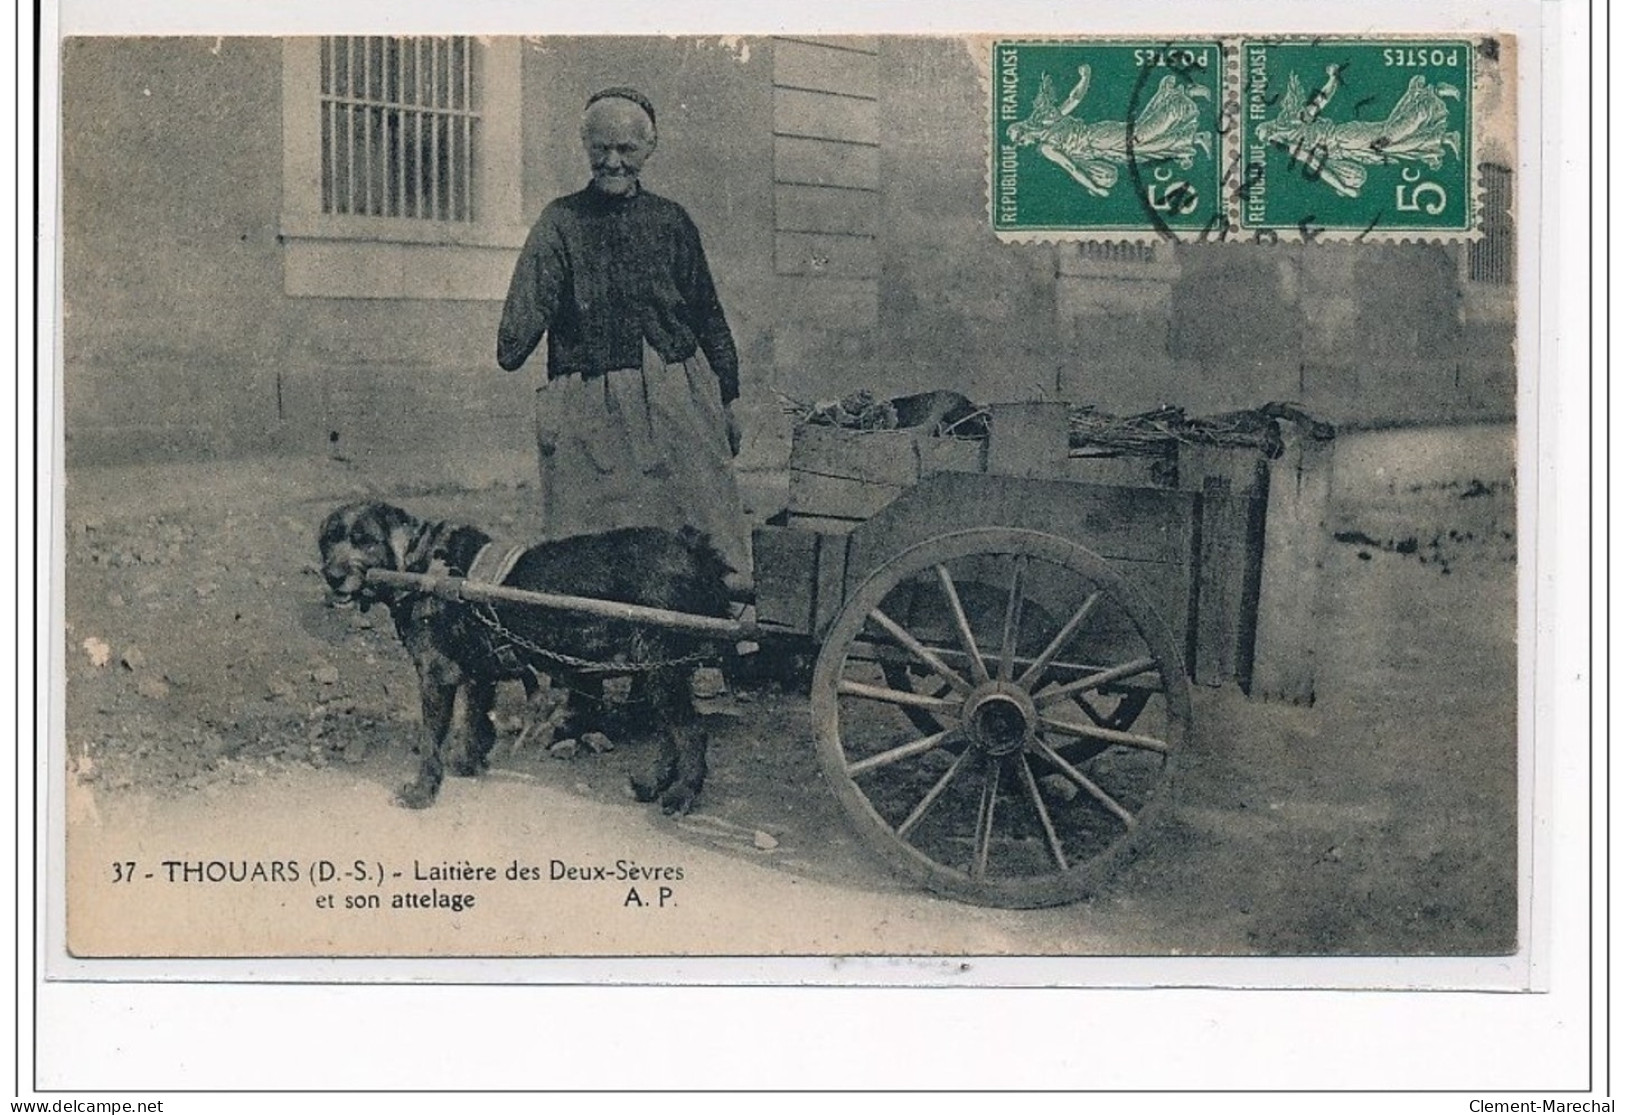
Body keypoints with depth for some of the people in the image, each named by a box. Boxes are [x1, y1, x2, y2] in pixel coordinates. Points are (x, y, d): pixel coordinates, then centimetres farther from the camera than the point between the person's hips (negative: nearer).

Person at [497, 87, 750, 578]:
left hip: (679, 405, 2)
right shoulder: (561, 221, 3)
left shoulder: (671, 220, 10)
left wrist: (726, 402, 16)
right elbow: (530, 304, -8)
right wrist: (512, 347, -28)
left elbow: (708, 316, 16)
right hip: (591, 414, -2)